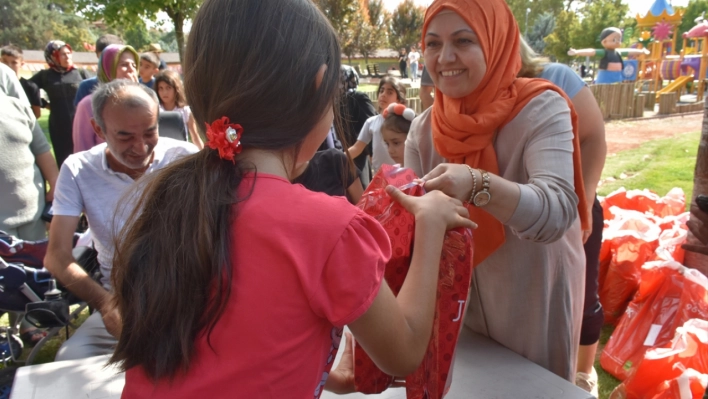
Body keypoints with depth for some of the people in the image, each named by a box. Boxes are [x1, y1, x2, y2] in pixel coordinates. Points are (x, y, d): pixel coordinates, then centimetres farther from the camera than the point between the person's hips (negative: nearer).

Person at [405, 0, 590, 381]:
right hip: (461, 298, 4)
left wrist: (478, 185, -48)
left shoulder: (540, 109, -19)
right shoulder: (423, 129, -7)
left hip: (534, 302, -3)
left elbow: (557, 212, -32)